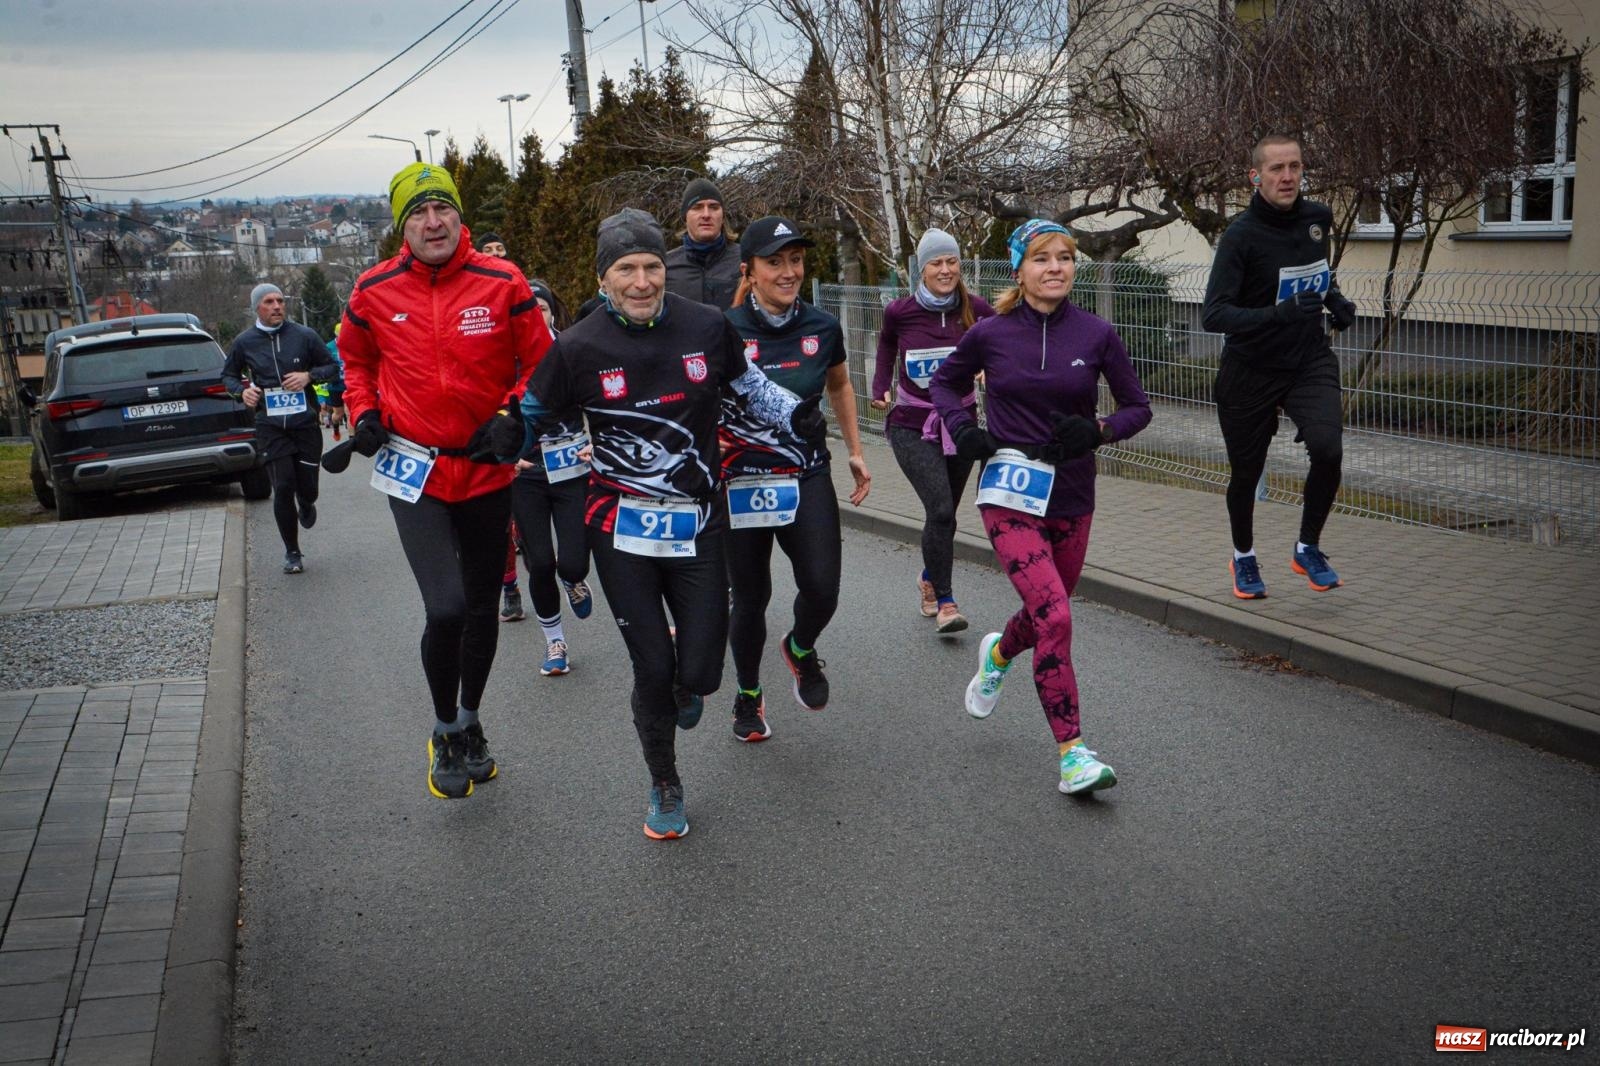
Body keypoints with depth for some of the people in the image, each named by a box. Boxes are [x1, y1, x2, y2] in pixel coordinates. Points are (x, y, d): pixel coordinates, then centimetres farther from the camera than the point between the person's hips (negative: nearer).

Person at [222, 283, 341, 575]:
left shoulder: (304, 336, 0)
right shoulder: (244, 342, 2)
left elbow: (332, 367, 8)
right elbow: (228, 375, 17)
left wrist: (309, 376, -11)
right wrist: (242, 391, -5)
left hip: (305, 422, 0)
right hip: (270, 427, 0)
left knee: (307, 489, 2)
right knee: (283, 488, -8)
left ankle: (306, 506, 43)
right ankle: (292, 553, 8)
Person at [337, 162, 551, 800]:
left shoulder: (502, 283, -7)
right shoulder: (375, 291, -3)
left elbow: (540, 360, 3)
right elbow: (355, 357, 15)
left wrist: (512, 416, -12)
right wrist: (363, 414, 0)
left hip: (487, 468, 1)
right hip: (413, 468, -1)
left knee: (482, 604, 15)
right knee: (446, 608, -16)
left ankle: (470, 723, 38)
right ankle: (445, 734, 10)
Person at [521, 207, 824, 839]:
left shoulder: (707, 327, -2)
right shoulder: (578, 347, -6)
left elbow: (747, 384, 15)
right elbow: (531, 413, 8)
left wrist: (795, 414, 0)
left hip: (697, 524, 1)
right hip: (622, 529, -1)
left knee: (699, 673, -2)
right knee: (653, 669, 1)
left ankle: (688, 682, 40)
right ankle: (665, 788, 27)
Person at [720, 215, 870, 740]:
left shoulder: (822, 327, 0)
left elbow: (840, 386, 19)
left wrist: (855, 452, 19)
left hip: (808, 479, 2)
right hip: (742, 483, -2)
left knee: (822, 589, -12)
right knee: (751, 598, 9)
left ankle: (801, 649, 25)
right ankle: (748, 695, 35)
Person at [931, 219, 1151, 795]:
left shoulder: (1096, 334, -3)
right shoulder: (991, 333, -4)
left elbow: (1137, 406, 5)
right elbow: (945, 382, 14)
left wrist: (1096, 431, -14)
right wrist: (961, 429, -4)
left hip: (1071, 498, 3)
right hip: (1010, 495, -3)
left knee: (1048, 614, 19)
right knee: (1054, 620, -16)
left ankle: (999, 653, 55)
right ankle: (1072, 754, -6)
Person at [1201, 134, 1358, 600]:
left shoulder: (1319, 217, 0)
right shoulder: (1241, 235, -18)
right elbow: (1212, 313, -26)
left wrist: (1334, 297, 6)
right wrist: (1280, 313, -37)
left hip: (1311, 361, 3)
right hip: (1251, 371, -3)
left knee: (1328, 451, -18)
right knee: (1246, 472, 8)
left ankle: (1308, 549, 6)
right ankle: (1243, 557, 35)